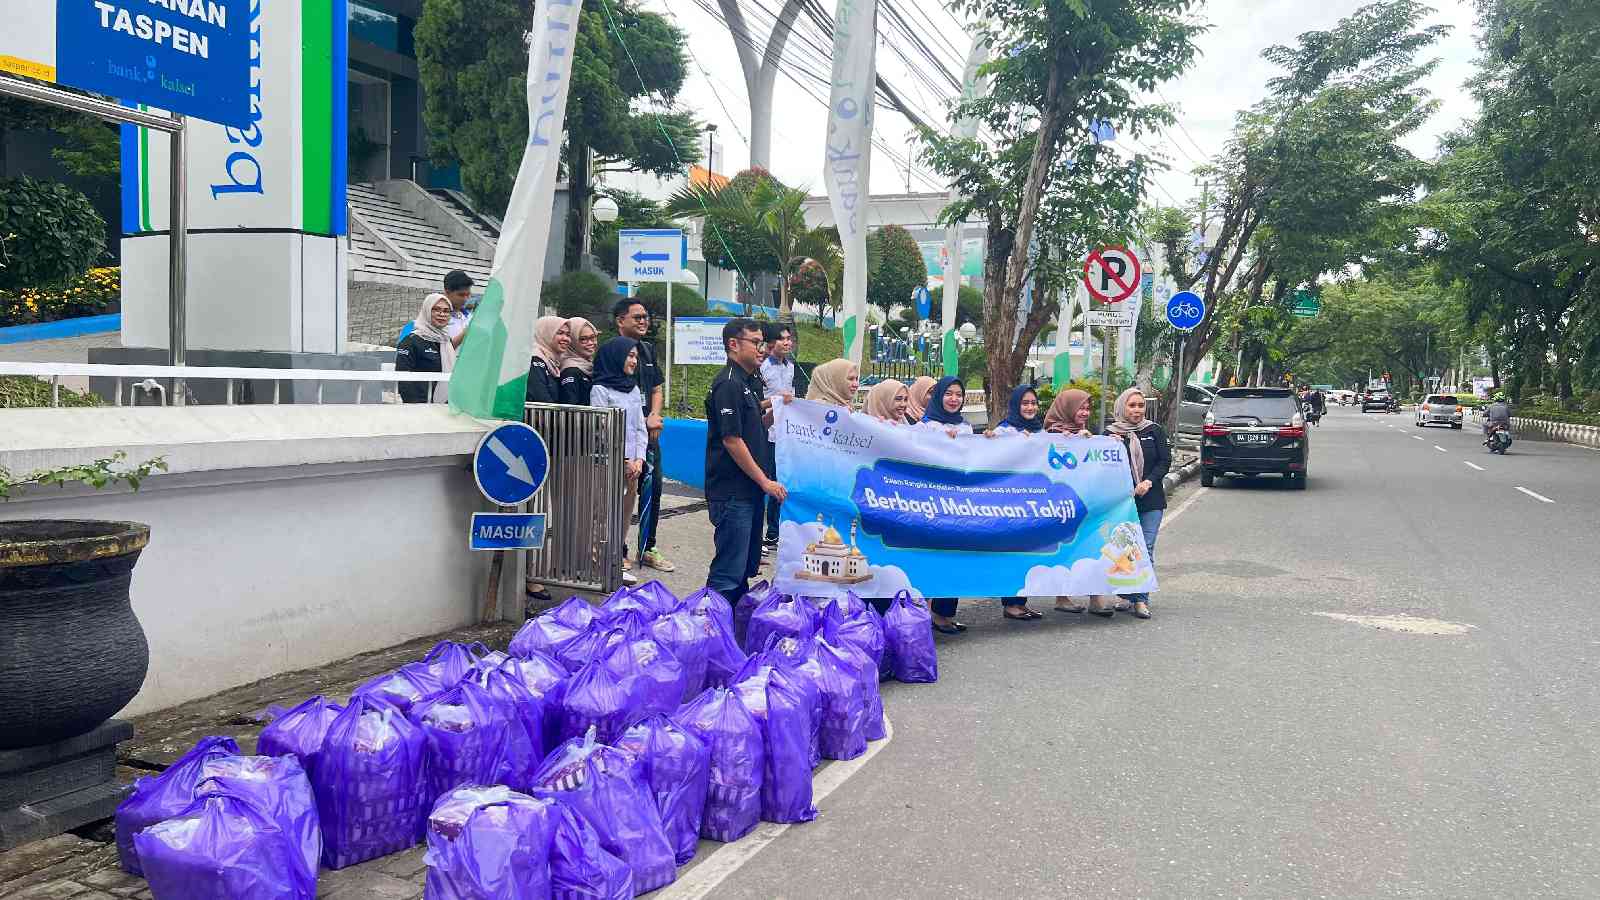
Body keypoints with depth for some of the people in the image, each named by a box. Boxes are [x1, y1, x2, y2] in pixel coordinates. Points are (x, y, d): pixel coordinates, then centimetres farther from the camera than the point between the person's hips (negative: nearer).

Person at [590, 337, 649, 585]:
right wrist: (625, 462, -11)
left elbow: (640, 428, 13)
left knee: (627, 510, 9)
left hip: (632, 463, 7)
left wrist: (639, 459, 0)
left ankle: (620, 554, 20)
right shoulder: (600, 389, -5)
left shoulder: (634, 389, 16)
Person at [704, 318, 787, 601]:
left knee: (747, 565, 17)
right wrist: (765, 481, -15)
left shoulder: (750, 382, 16)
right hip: (732, 492, -10)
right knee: (728, 570, -7)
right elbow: (732, 440, -19)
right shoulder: (728, 385, -14)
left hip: (750, 490, 10)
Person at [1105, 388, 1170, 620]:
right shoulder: (1110, 433, 4)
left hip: (1151, 499, 0)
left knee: (1146, 550, -4)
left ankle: (1141, 599, -2)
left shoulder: (1154, 431, 6)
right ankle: (1130, 596, 13)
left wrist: (1149, 481, -11)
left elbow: (1165, 460, 3)